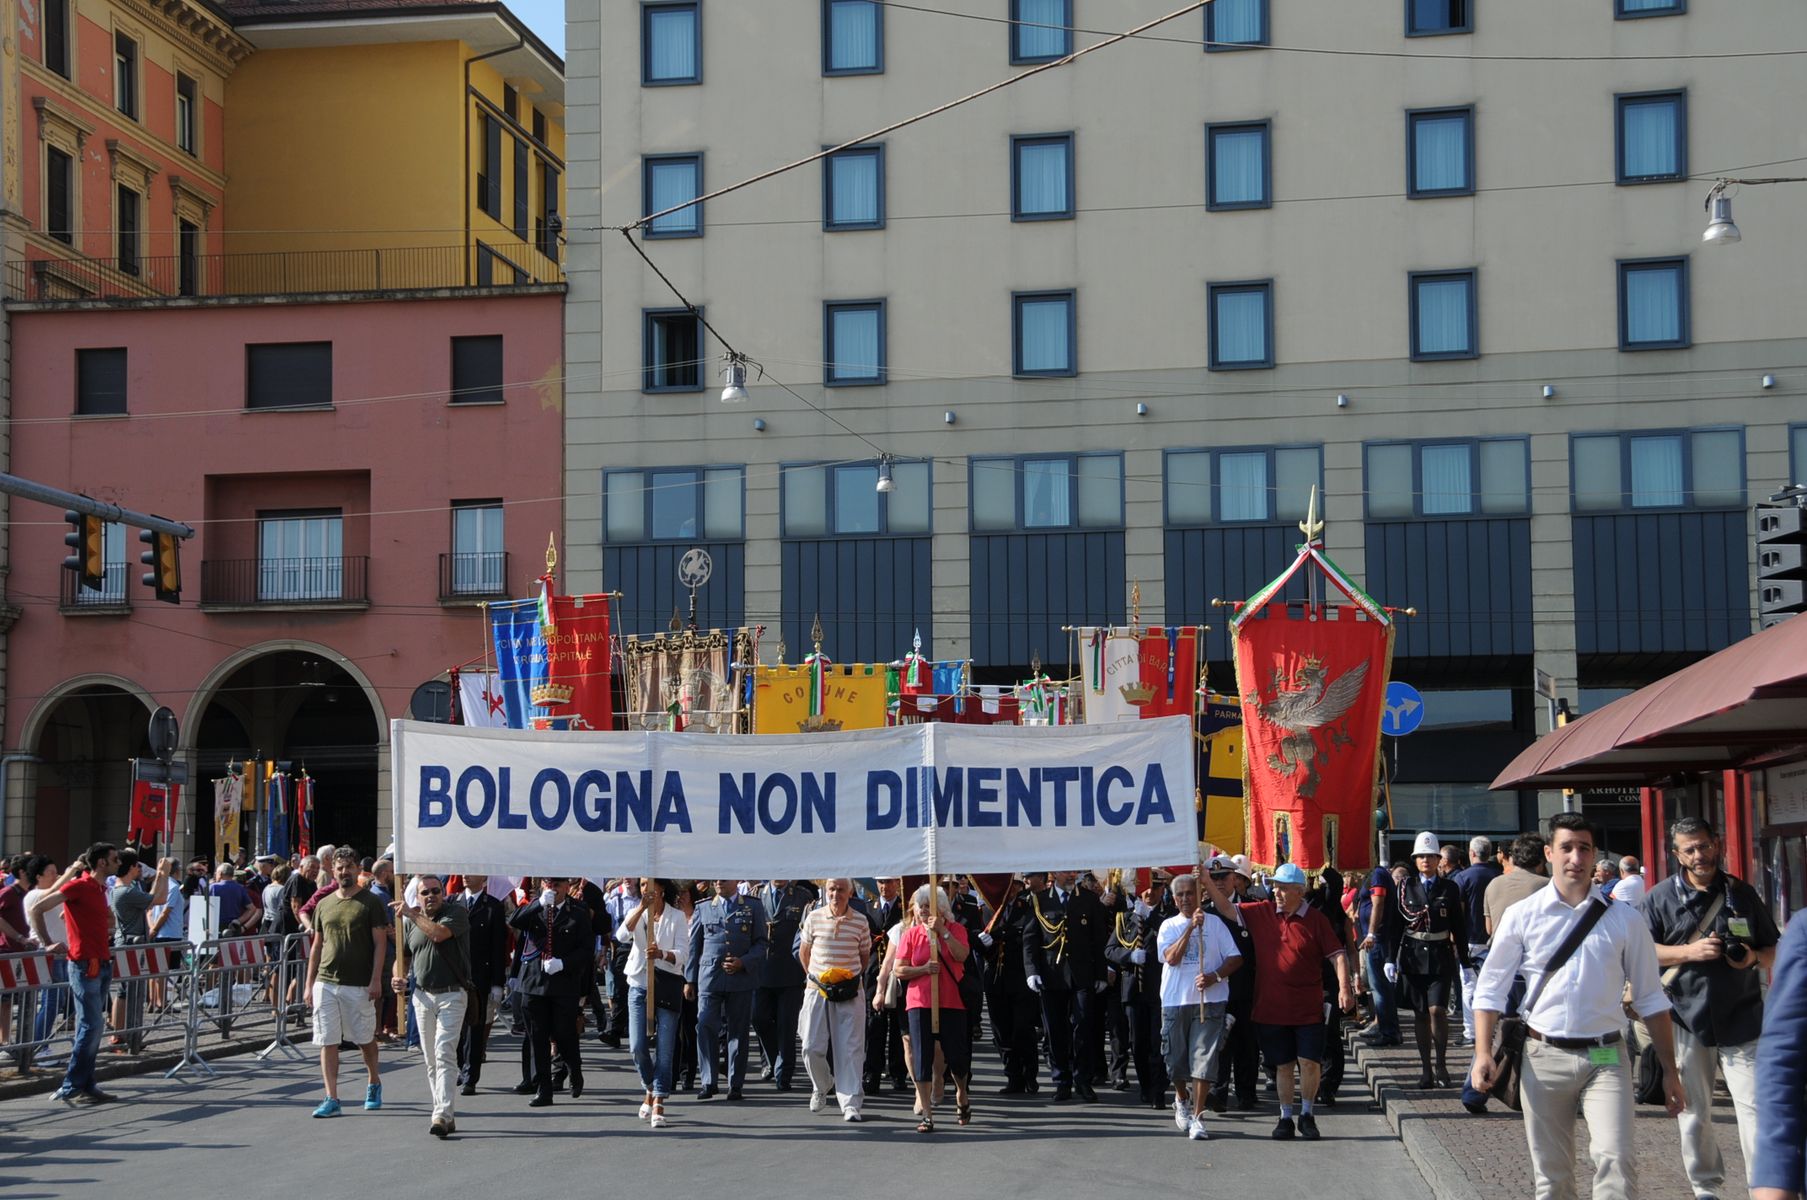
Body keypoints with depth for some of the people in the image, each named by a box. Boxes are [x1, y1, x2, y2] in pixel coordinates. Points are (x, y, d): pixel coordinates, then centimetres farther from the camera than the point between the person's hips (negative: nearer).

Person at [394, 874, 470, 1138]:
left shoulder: (457, 913, -6)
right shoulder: (410, 922, 11)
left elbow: (438, 933, -24)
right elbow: (401, 956, 21)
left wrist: (409, 913, -15)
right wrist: (399, 979, 1)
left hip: (452, 995, -5)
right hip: (422, 996, 5)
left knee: (444, 1053, -16)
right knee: (431, 1060, 7)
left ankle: (442, 1115, -21)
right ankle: (447, 1116, 14)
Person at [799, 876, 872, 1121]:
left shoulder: (860, 922, 0)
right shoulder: (814, 917, 1)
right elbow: (804, 952, 14)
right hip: (817, 989, 1)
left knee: (850, 1050, -4)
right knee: (811, 1048, -2)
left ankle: (850, 1104, -1)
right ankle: (821, 1086, 27)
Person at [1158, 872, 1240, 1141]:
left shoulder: (1215, 922, 5)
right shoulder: (1169, 926, 7)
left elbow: (1235, 958, 2)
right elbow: (1172, 958, -9)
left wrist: (1214, 976, -15)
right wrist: (1190, 927, -14)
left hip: (1209, 1000, -2)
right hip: (1175, 1000, 2)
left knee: (1204, 1057, -9)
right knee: (1176, 1057, 8)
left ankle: (1197, 1116, -6)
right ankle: (1181, 1099, 36)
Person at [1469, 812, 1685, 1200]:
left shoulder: (1623, 920, 4)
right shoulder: (1522, 916, 3)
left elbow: (1651, 1000, 9)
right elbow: (1491, 990, 6)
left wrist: (1669, 1070, 7)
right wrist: (1483, 1053, -7)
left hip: (1605, 1058, -1)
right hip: (1543, 1057, 1)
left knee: (1616, 1161, -18)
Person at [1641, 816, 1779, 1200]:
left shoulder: (1743, 894, 9)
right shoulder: (1661, 897, 3)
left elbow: (1774, 950, 17)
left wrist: (1755, 957, -6)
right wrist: (1690, 952, -14)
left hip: (1741, 1018, 0)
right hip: (1687, 1019, 0)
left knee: (1754, 1107, -7)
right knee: (1694, 1112, 7)